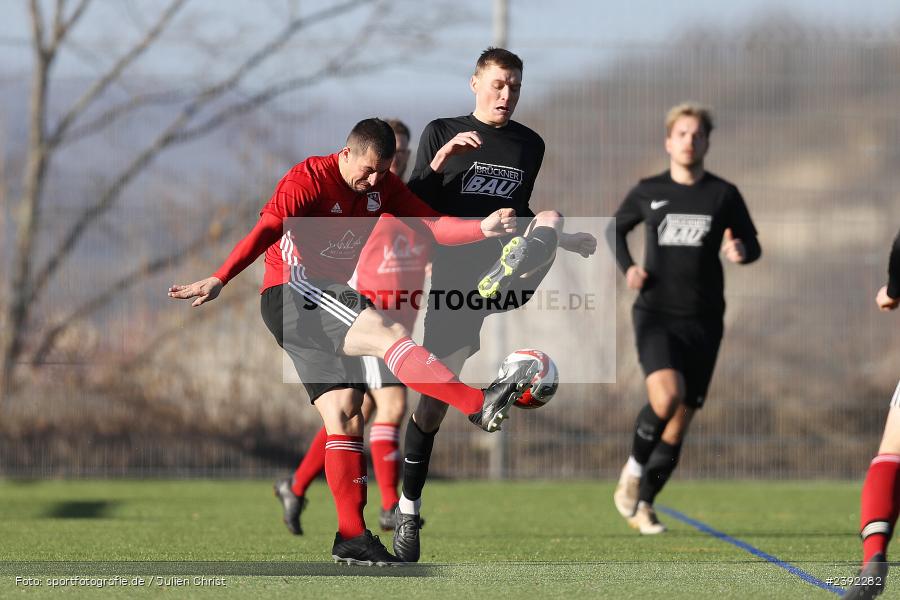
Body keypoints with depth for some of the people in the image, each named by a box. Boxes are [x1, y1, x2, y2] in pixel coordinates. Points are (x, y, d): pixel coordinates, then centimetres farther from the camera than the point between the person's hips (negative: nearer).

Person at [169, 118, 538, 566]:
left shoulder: (383, 186, 7)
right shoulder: (308, 180, -14)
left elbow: (433, 226, 3)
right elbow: (266, 230, -26)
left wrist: (483, 228, -16)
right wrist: (219, 280, -38)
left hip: (330, 302, 8)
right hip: (292, 291, -8)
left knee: (344, 413, 1)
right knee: (386, 333, -27)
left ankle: (352, 537, -1)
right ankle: (481, 406, -37)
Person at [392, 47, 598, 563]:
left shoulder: (531, 145, 15)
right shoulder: (441, 133, 6)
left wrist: (570, 243, 22)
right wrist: (440, 161, -15)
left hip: (507, 260, 2)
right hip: (455, 266, -2)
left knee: (550, 220, -29)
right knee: (435, 395, -4)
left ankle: (497, 289, -58)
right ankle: (409, 507, 10)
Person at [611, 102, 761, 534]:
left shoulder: (723, 195, 3)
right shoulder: (648, 192, 5)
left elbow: (752, 245, 9)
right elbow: (617, 228, 21)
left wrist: (740, 251, -15)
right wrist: (627, 267, 3)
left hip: (702, 321, 1)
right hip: (656, 315, -1)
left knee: (680, 421, 3)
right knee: (666, 396, -26)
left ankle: (642, 503, 20)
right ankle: (633, 470, -2)